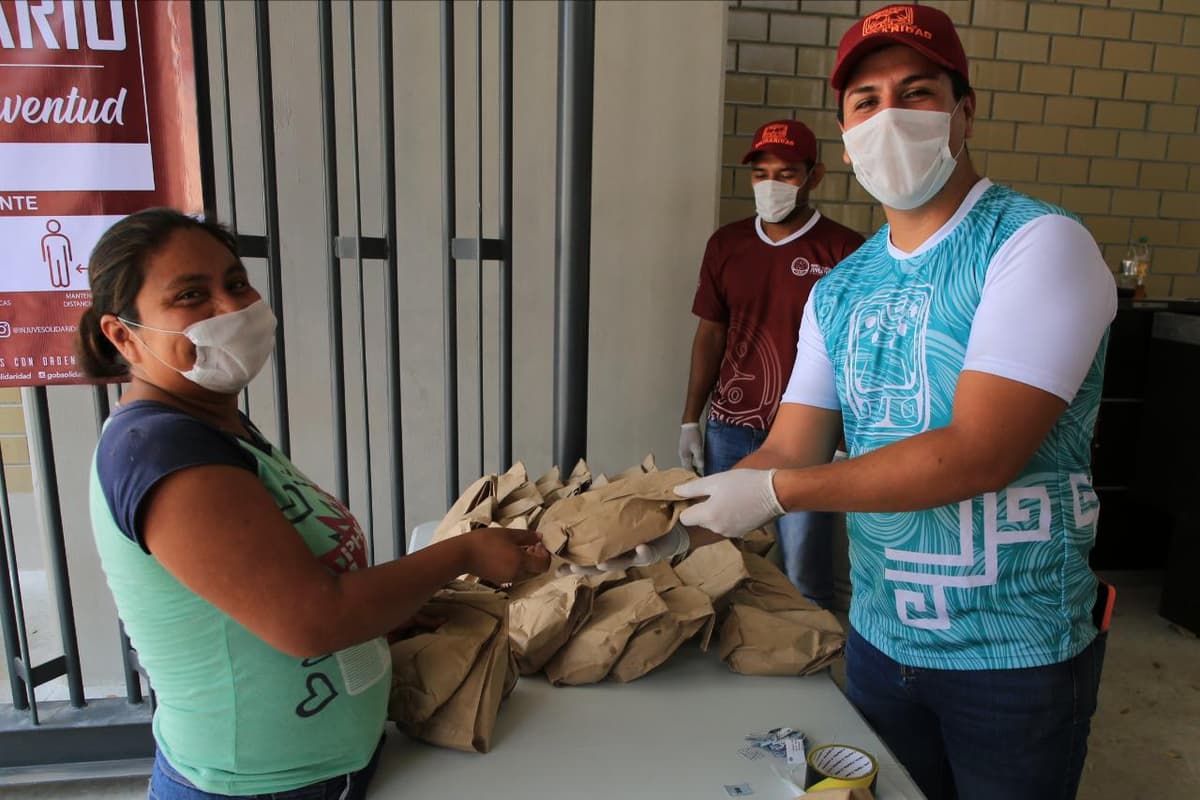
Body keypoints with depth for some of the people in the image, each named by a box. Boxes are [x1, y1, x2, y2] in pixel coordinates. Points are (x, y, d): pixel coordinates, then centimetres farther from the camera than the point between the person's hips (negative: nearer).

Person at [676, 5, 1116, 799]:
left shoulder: (1038, 244, -16)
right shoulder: (839, 292, 3)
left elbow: (977, 455, -26)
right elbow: (789, 452, -1)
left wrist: (775, 493, -26)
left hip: (1016, 654, -5)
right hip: (879, 638, 5)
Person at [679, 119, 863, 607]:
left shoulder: (843, 252, -6)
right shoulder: (726, 244, 7)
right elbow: (710, 334, 11)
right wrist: (691, 421, 9)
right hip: (728, 429, 4)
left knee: (804, 581, 4)